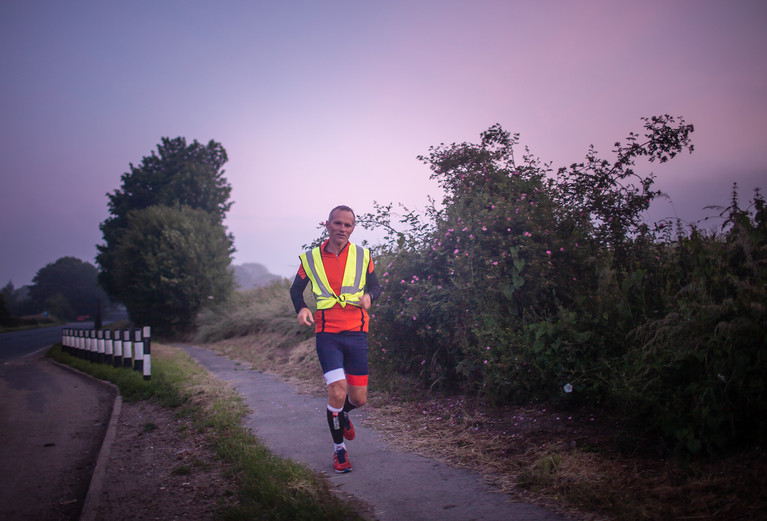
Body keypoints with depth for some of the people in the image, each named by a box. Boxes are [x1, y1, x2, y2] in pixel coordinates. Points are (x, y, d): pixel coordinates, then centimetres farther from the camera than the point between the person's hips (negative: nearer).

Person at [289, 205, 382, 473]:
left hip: (356, 333, 2)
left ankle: (342, 414, 42)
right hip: (327, 334, -2)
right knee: (337, 392, -15)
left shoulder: (362, 256, 4)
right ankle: (339, 449, 9)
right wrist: (301, 308, -6)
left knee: (358, 399, 3)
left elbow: (375, 285, 14)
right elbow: (296, 289, 14)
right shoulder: (311, 258, 2)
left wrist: (369, 295, -9)